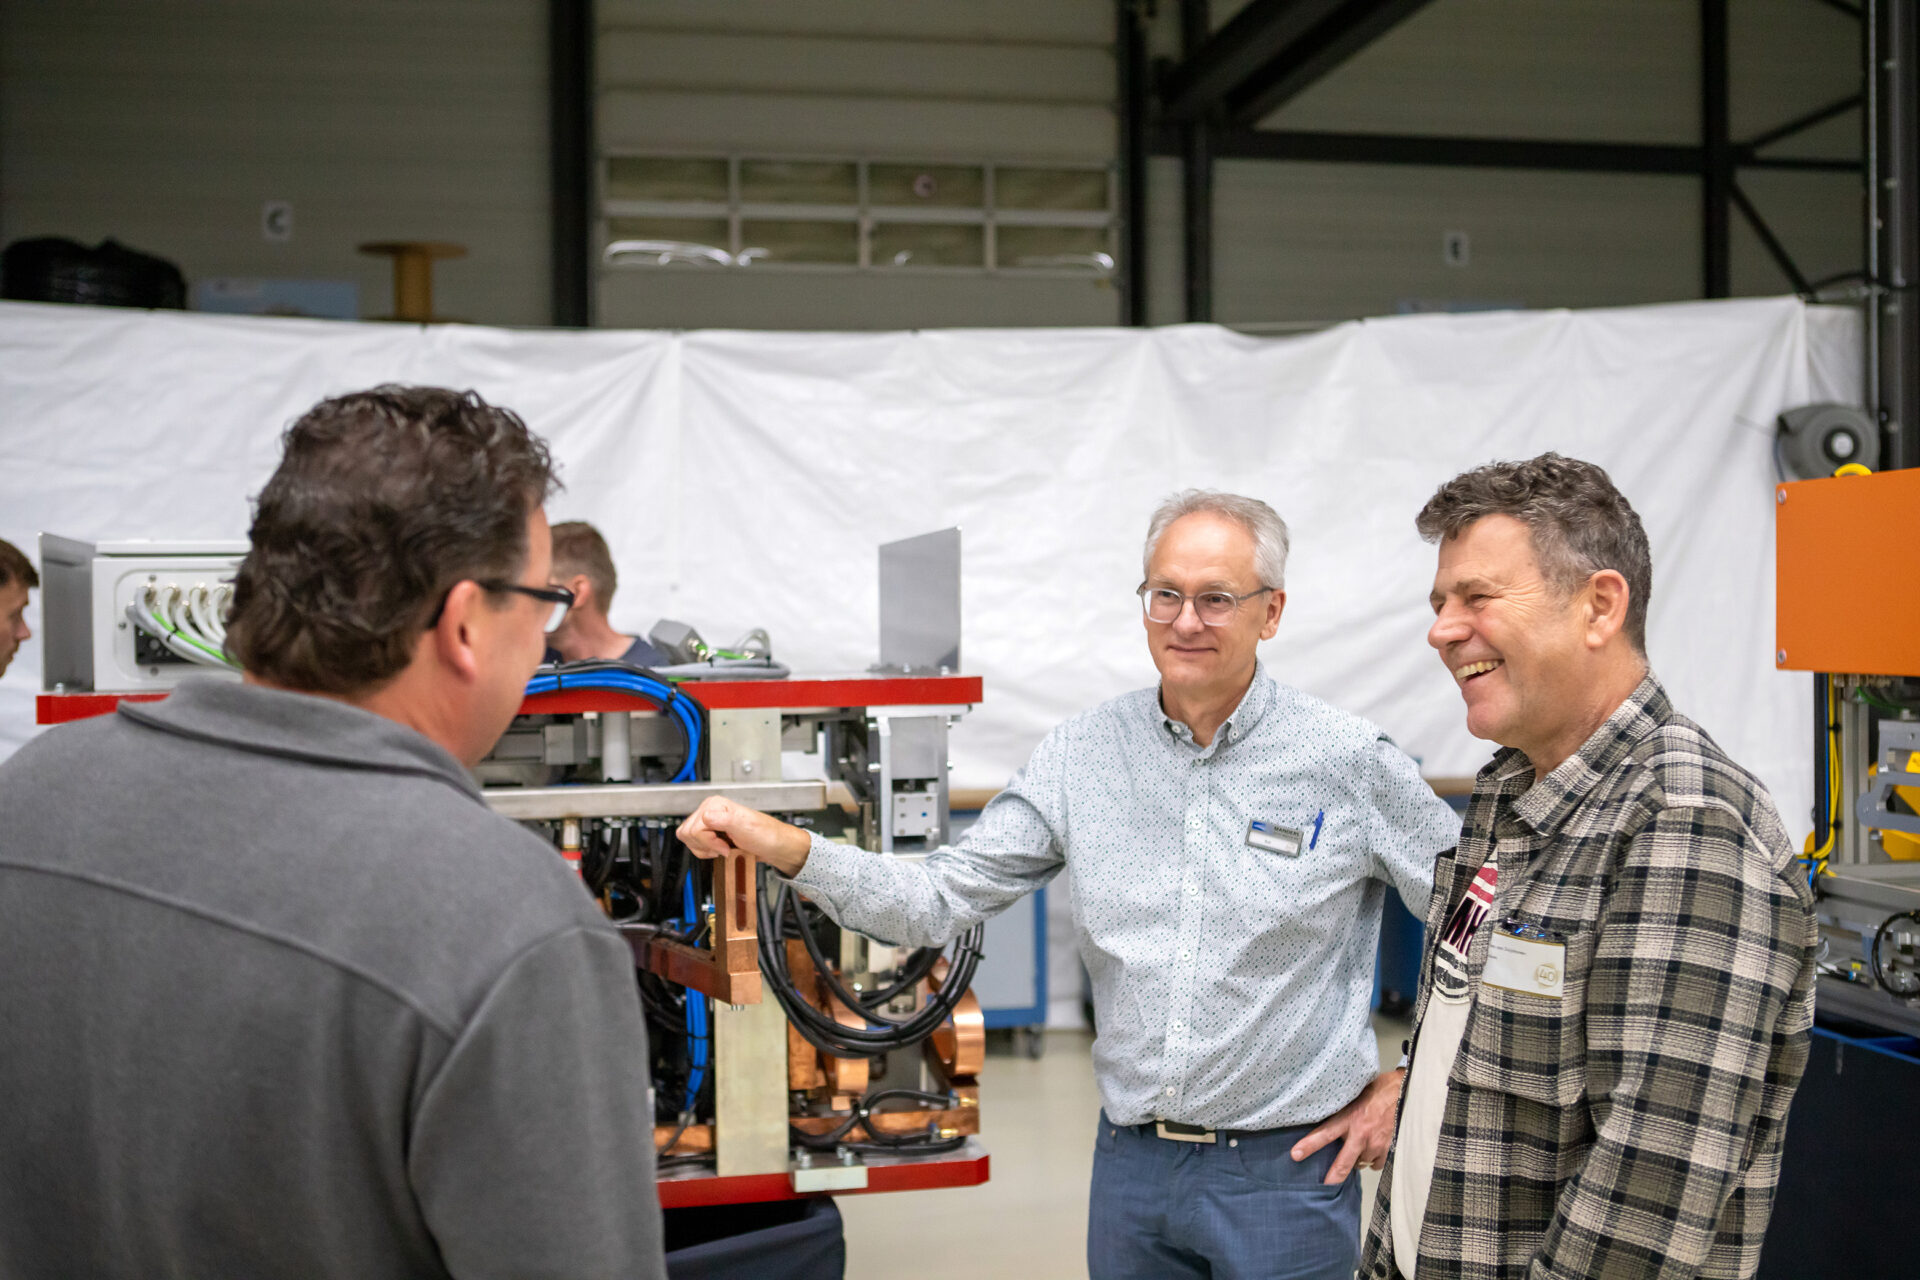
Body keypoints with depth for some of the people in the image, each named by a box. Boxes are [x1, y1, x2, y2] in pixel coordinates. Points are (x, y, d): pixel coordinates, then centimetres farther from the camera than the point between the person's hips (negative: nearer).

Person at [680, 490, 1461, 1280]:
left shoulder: (1349, 761, -9)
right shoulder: (1082, 755, 0)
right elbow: (940, 904, -3)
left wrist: (1403, 1085, -1)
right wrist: (785, 848, -15)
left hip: (1285, 1167, -3)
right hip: (1131, 1162, 3)